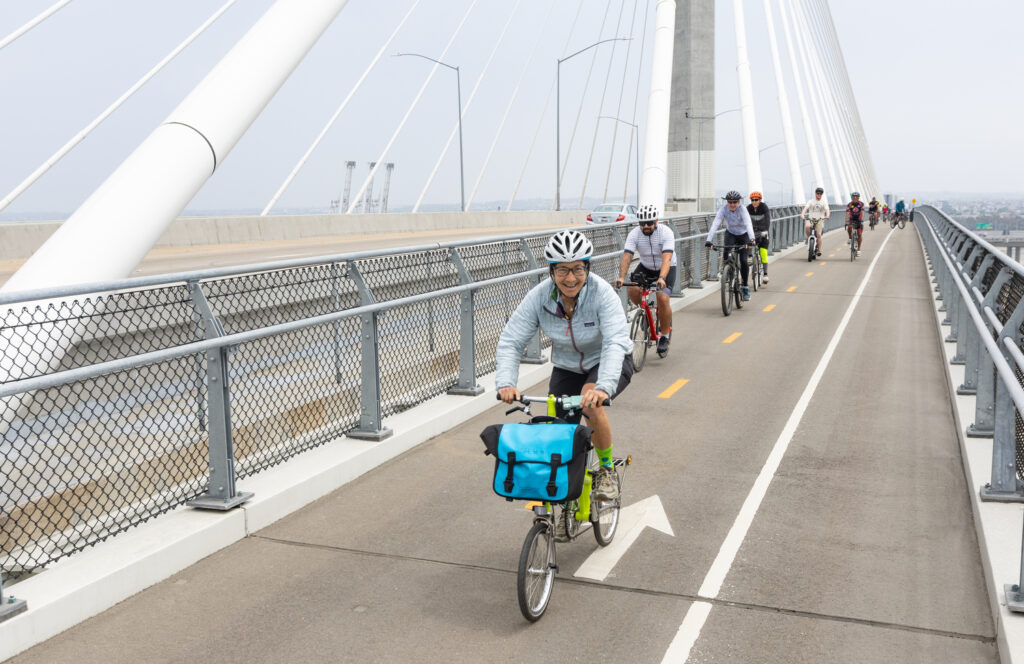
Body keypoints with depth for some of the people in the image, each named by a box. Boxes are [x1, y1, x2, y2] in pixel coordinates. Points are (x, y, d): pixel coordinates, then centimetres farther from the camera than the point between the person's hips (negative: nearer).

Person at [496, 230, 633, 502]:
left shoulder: (602, 293, -29)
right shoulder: (539, 296, -21)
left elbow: (615, 342, -39)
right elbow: (510, 342, -22)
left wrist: (604, 386, -55)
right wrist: (505, 382, -39)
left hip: (608, 362, -3)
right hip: (566, 367, 4)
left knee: (590, 403, -33)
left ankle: (607, 469, -10)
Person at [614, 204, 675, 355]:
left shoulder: (666, 232, -26)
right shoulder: (634, 234, -18)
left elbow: (666, 258, -38)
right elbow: (626, 257, -27)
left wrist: (662, 278, -54)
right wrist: (621, 277, -44)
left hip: (666, 269, -3)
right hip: (645, 267, 3)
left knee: (663, 298, -24)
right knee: (633, 289, -24)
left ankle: (665, 336, -4)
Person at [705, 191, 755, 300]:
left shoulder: (742, 209, -28)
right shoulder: (723, 209, -22)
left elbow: (748, 224, -41)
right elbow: (715, 224, -31)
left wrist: (751, 239, -57)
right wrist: (708, 240, -44)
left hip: (743, 235, -2)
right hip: (730, 234, 2)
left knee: (743, 261, -12)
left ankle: (745, 287, 5)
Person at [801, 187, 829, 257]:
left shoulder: (823, 202, 9)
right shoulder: (811, 201, 7)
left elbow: (827, 210, -7)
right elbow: (806, 208, -9)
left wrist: (827, 216, -30)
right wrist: (802, 214, -28)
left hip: (819, 220, 0)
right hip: (811, 219, 0)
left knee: (818, 234, -15)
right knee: (807, 226, -33)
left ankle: (819, 250, -9)